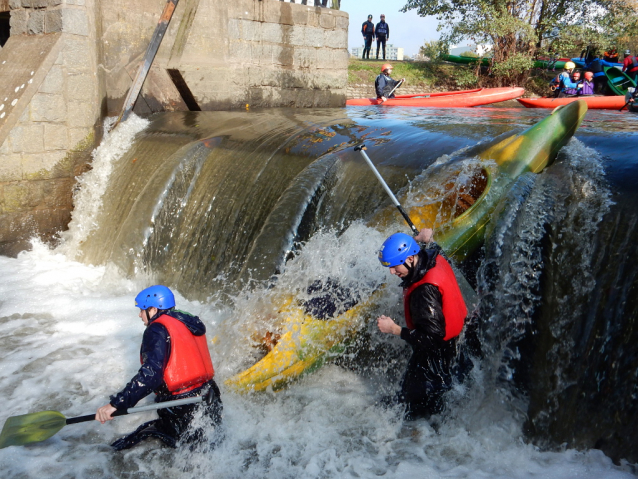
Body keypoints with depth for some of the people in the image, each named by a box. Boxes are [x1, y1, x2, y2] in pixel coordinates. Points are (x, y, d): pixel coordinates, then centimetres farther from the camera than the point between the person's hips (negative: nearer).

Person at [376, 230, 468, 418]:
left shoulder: (425, 291, -38)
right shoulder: (431, 257, -11)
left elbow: (432, 337, -33)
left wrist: (394, 329, -29)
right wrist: (418, 239, 0)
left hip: (435, 352, -10)